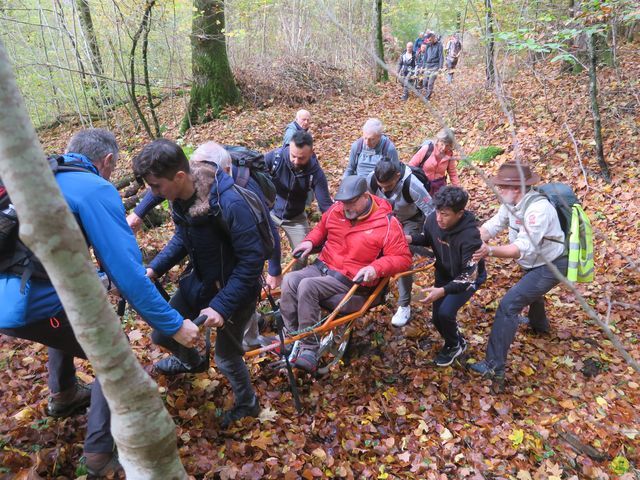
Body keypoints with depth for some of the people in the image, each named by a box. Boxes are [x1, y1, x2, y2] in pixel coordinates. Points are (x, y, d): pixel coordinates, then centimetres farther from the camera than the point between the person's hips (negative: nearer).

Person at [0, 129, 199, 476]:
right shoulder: (96, 189, -13)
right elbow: (127, 270, -21)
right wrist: (173, 325, -16)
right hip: (34, 307, -9)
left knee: (71, 317, 36)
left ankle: (63, 395, 52)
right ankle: (101, 453, 14)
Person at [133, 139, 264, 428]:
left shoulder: (230, 203, -34)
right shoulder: (180, 197, -11)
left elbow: (252, 260, -29)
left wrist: (221, 306, -30)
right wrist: (154, 269, -6)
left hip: (235, 288, -7)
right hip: (200, 280, 7)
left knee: (225, 358, 6)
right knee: (162, 334, 15)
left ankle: (247, 405, 37)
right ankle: (192, 362, 50)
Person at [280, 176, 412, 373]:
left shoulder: (387, 223, -11)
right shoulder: (336, 210, 4)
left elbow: (403, 258, -10)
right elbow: (321, 228, 24)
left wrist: (376, 268, -26)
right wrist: (309, 242, 2)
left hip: (350, 279, -6)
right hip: (322, 266, 6)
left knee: (307, 286, -29)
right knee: (289, 281, -20)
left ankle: (308, 348, -19)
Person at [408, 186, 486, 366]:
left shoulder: (470, 236, -37)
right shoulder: (433, 219, -22)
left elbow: (470, 276, -34)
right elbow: (426, 238, 3)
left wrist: (444, 290, -45)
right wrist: (411, 239, -19)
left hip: (468, 278, -5)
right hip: (444, 273, 6)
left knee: (445, 312, -21)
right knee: (436, 316, 4)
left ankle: (454, 345, 11)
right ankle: (456, 341, 35)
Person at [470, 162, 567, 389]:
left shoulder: (538, 209, -34)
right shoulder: (512, 202, -7)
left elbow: (523, 248, -41)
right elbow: (492, 225, -8)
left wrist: (489, 251, -54)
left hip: (551, 266, -10)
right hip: (536, 262, 10)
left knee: (508, 305, -19)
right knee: (531, 290, 37)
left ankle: (494, 368, -14)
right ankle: (539, 323, 71)